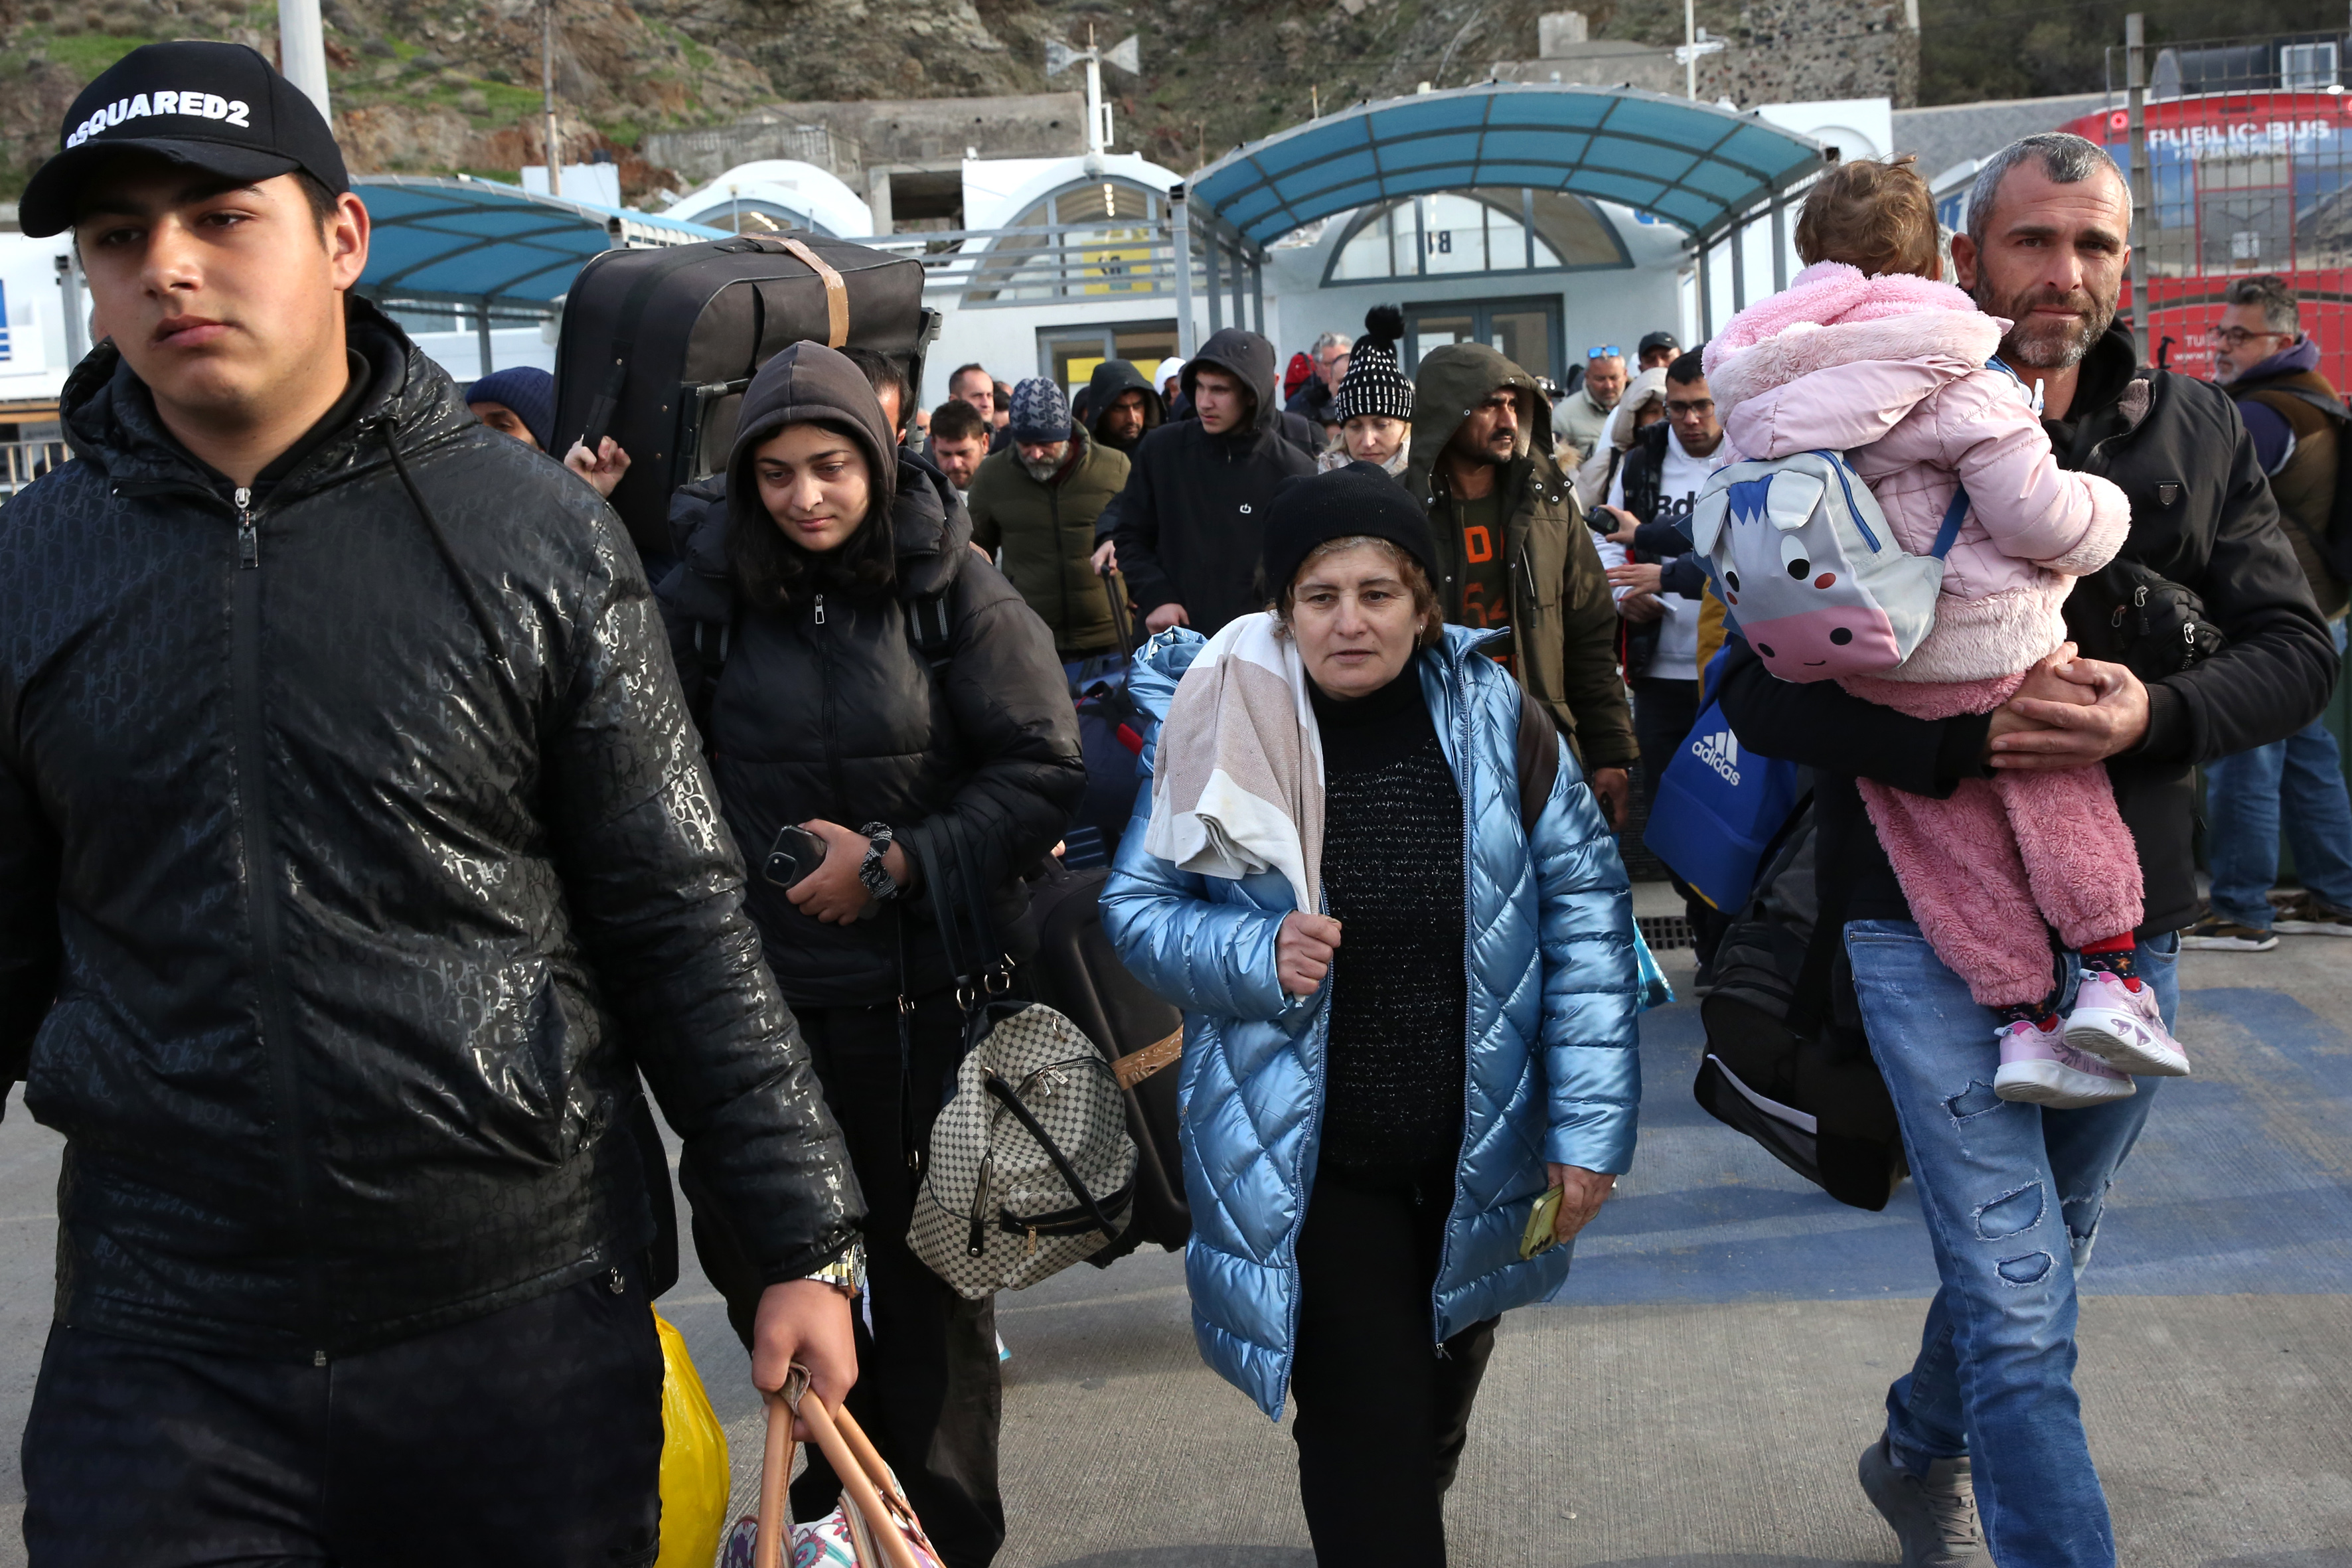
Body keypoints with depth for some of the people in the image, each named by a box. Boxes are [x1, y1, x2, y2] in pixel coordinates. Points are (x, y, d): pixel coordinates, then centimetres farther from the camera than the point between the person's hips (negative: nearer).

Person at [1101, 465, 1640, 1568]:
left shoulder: (1492, 718, -7)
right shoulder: (1227, 724, -11)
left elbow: (1584, 906, -3)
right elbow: (1136, 909, -2)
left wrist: (1589, 1121, -6)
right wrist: (1256, 955, -22)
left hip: (1475, 1148, 3)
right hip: (1310, 1161, -3)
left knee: (1437, 1417, 23)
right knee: (1366, 1441, -6)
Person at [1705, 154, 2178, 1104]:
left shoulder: (1759, 389, 3)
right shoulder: (1950, 373, -17)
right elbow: (2034, 512, -17)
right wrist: (2104, 514, 4)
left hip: (1861, 682, 5)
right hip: (1989, 655, -5)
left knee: (1954, 848, 11)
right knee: (2060, 793, 14)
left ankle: (2022, 1020, 13)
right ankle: (2110, 977, 12)